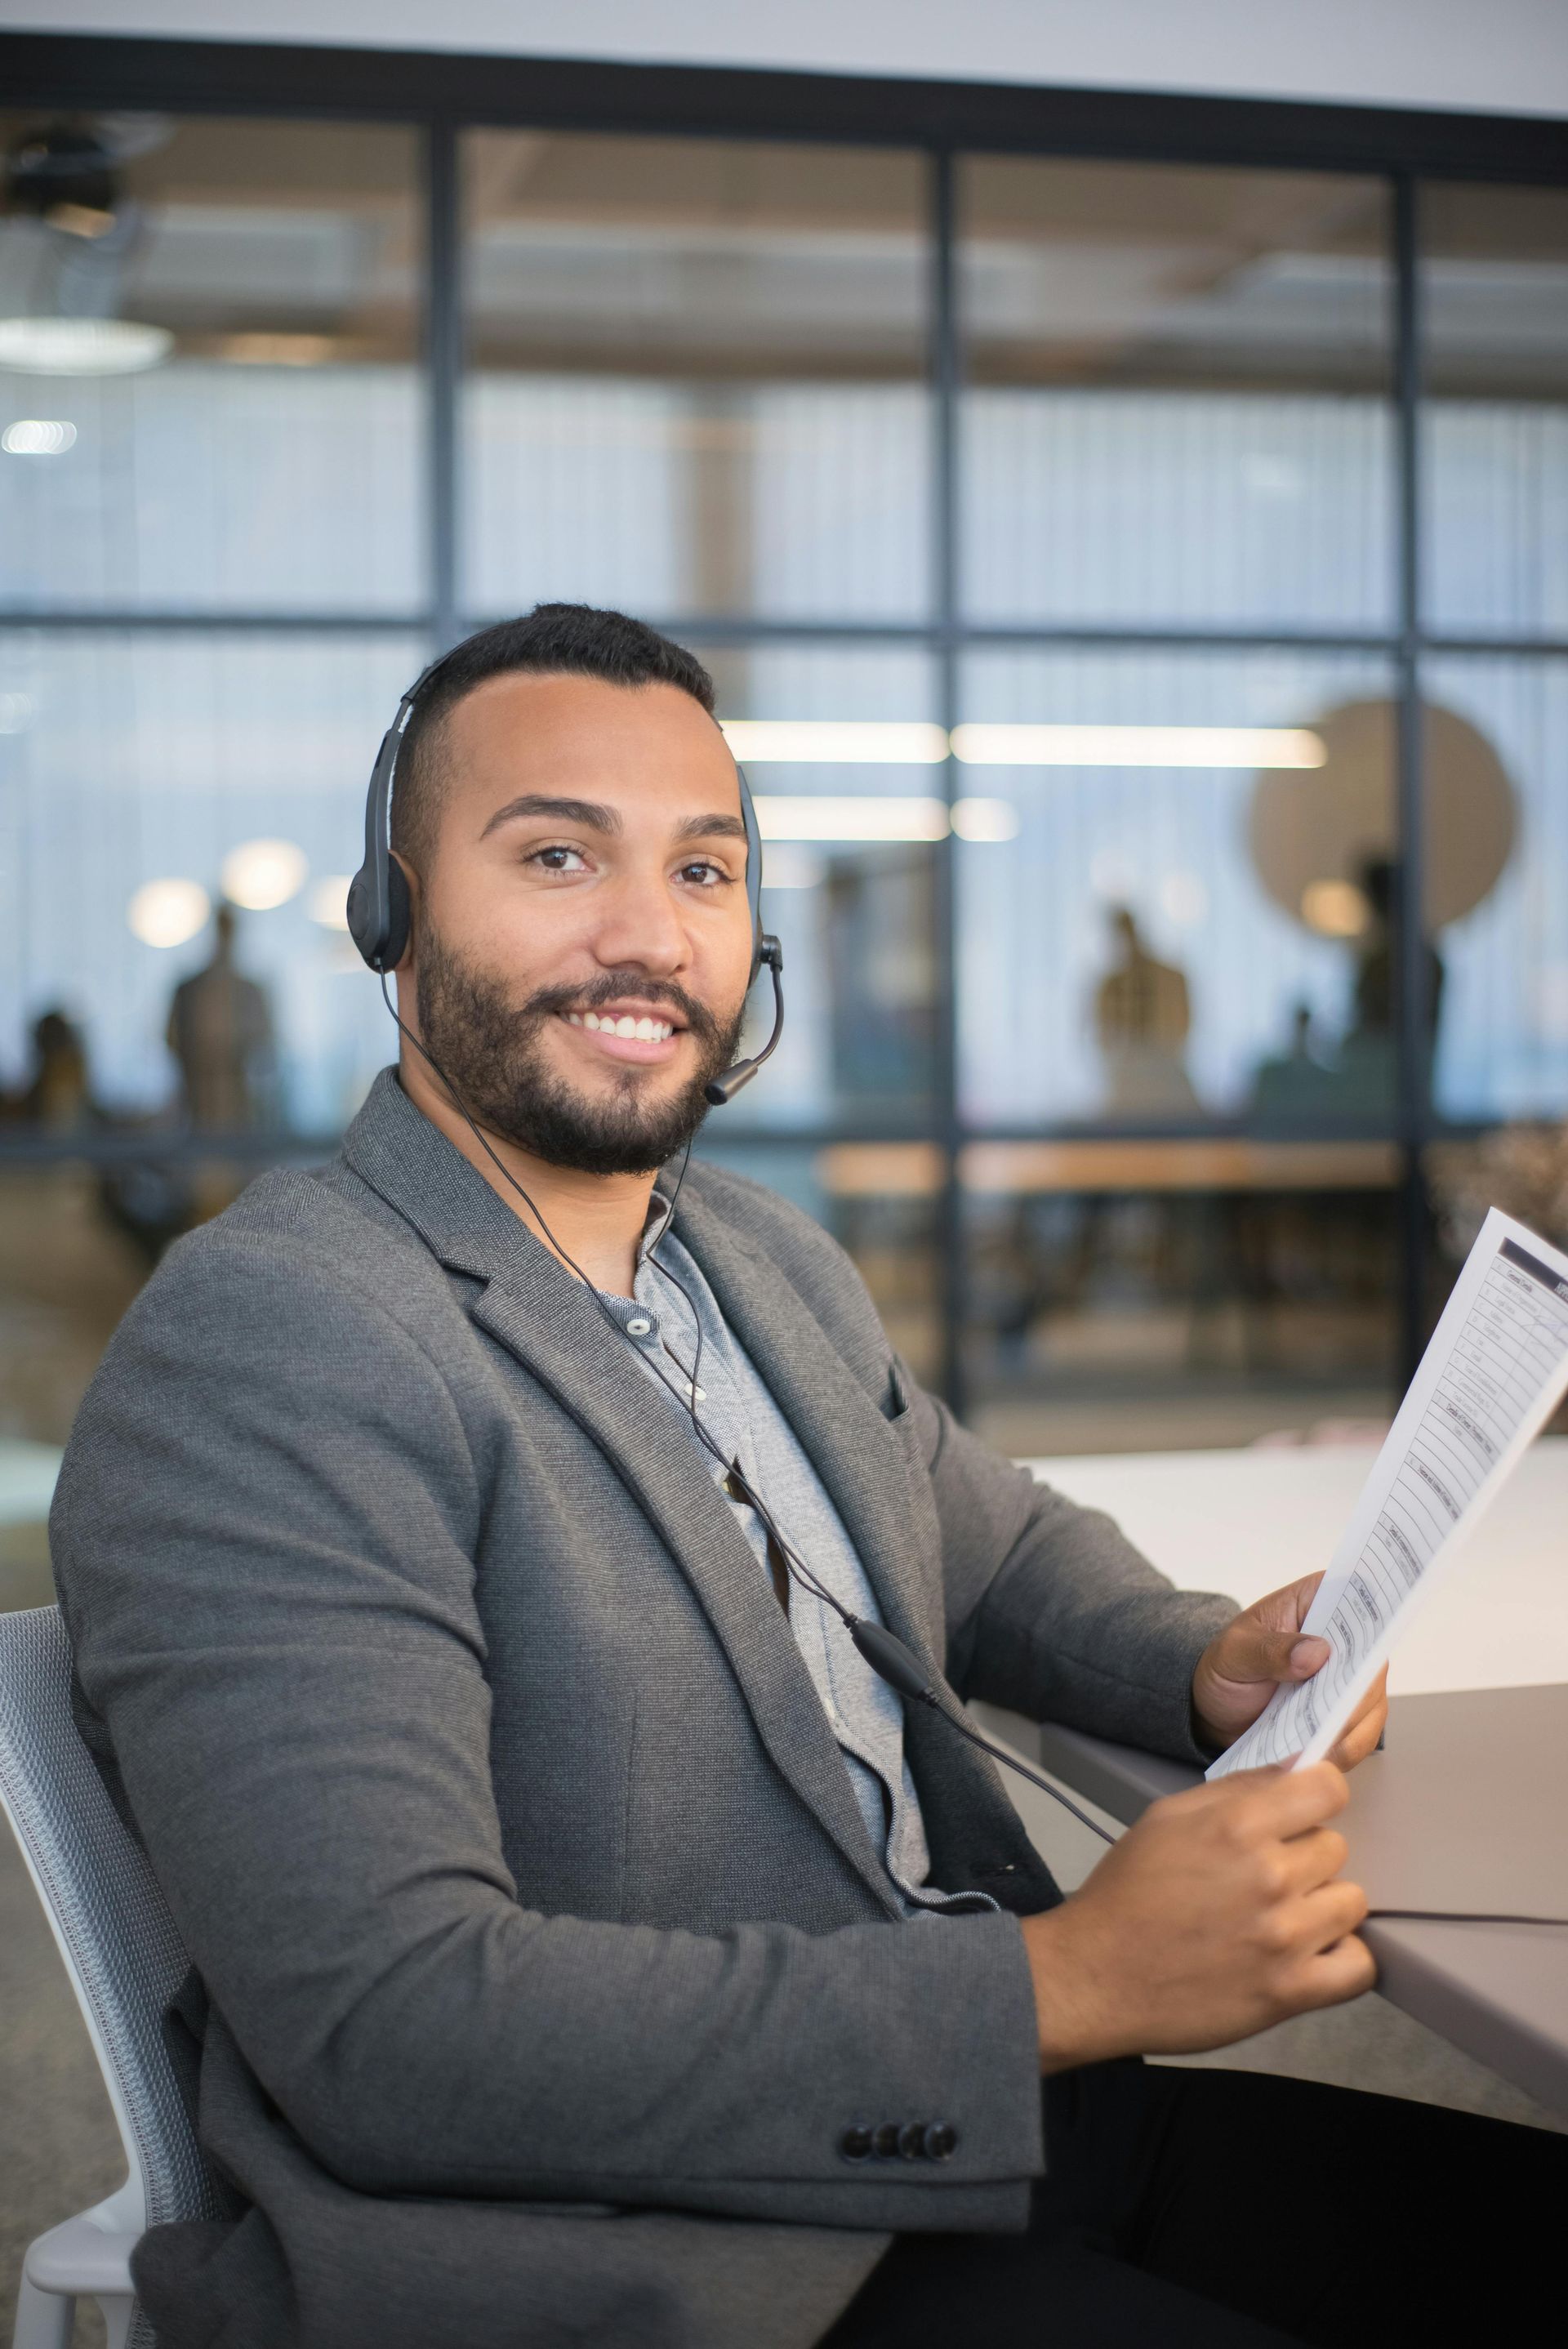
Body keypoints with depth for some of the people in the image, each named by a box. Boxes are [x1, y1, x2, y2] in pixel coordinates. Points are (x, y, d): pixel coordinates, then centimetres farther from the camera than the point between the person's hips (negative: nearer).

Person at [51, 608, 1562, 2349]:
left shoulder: (777, 1266, 11)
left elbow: (998, 1548, 27)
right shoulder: (261, 1351, -16)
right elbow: (382, 2026, -24)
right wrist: (1071, 1980, -22)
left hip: (997, 2131, 8)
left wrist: (1208, 1669, 4)